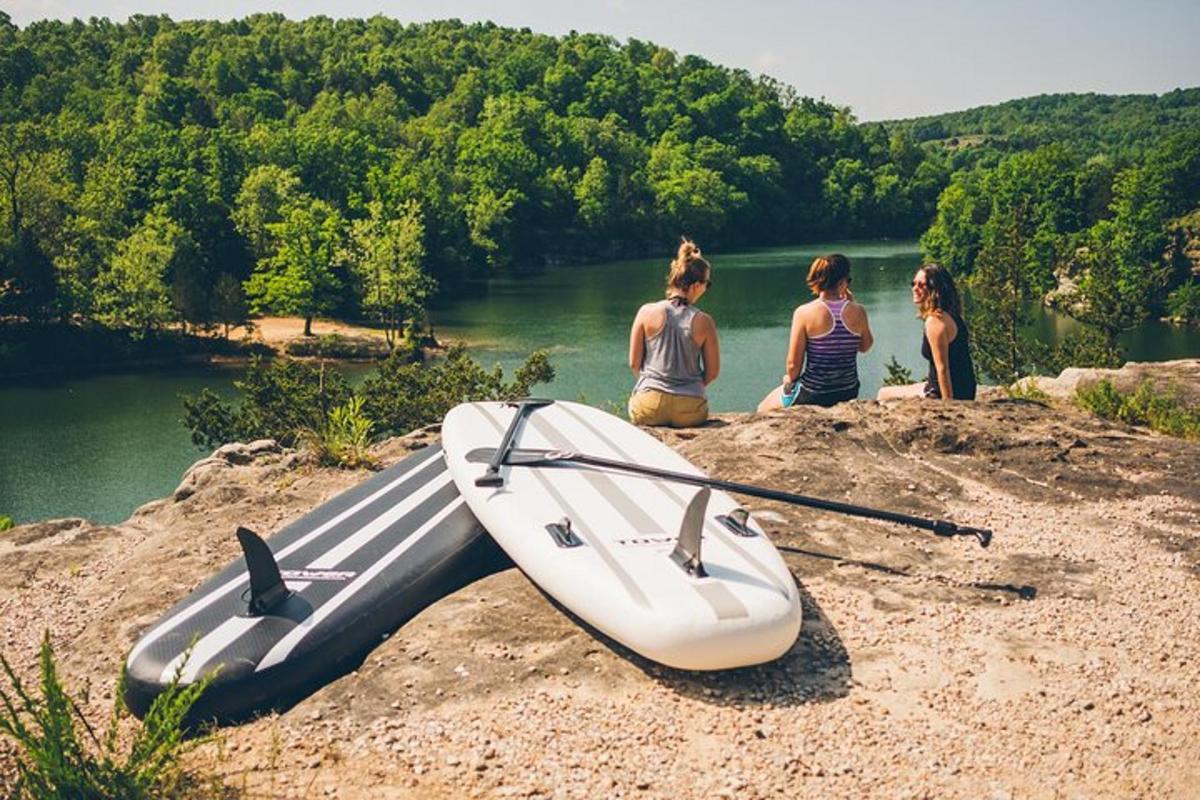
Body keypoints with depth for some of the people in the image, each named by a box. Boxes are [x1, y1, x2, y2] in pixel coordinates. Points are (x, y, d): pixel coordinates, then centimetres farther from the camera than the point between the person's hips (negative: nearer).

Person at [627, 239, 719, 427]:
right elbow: (713, 372, 3)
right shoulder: (704, 322, -3)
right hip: (690, 410, 0)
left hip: (649, 409, 0)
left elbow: (634, 363, 1)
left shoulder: (647, 312, -4)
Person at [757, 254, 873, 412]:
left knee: (764, 409, 22)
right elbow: (865, 346, 11)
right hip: (848, 395, 4)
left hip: (812, 396, -4)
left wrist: (790, 380, 8)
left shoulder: (804, 313, -17)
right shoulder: (858, 312, -9)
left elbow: (793, 364, -15)